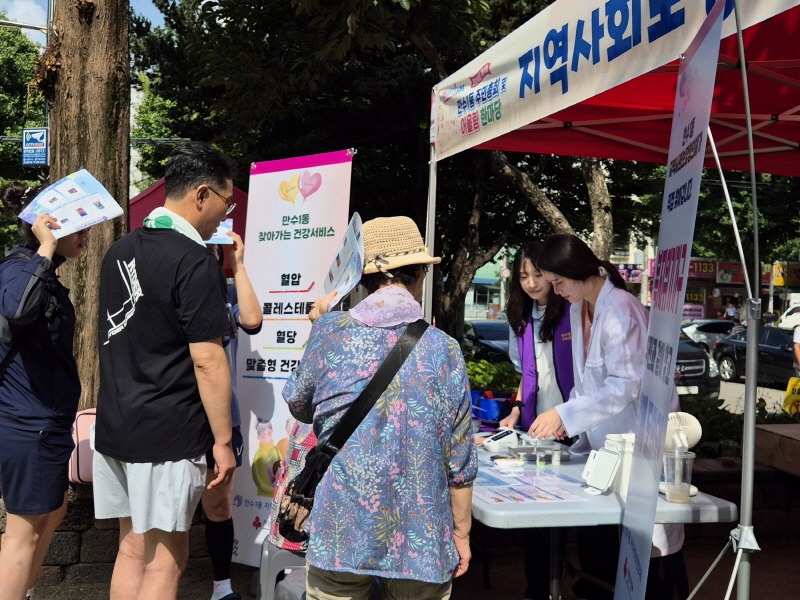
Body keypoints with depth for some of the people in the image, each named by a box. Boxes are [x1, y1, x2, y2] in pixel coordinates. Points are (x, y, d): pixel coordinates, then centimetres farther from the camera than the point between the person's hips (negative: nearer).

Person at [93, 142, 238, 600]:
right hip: (168, 435, -8)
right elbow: (207, 361, -19)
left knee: (132, 550, 17)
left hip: (116, 426, 8)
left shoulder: (121, 250, 9)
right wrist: (223, 441, -12)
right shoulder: (194, 261, -16)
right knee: (165, 561, 2)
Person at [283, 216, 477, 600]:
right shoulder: (443, 349, -6)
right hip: (421, 540, 0)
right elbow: (459, 460, -3)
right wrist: (461, 533, 11)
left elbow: (298, 406, 12)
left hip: (341, 531, 1)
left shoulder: (329, 332, -5)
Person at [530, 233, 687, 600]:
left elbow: (627, 384, -25)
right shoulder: (578, 307, 6)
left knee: (648, 545, 2)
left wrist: (566, 414, -25)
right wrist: (566, 418, 0)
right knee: (595, 539, 12)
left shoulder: (620, 308, -19)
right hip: (603, 440, 8)